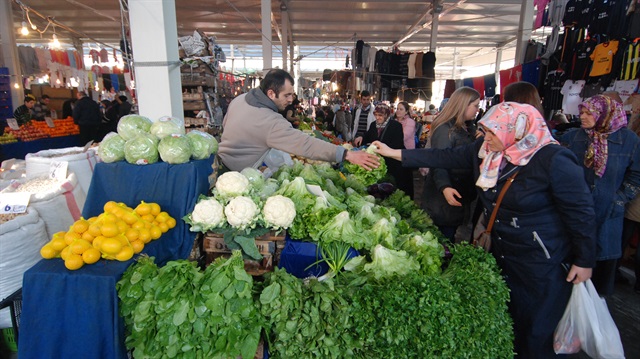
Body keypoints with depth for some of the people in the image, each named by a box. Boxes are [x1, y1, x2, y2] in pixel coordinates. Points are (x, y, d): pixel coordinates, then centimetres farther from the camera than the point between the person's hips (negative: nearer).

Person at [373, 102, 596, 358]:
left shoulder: (553, 161, -23)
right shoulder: (484, 150, -5)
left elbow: (581, 211, -16)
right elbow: (445, 157, -4)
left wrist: (585, 261, -9)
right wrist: (394, 153, -7)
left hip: (544, 264, -6)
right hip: (502, 255, 6)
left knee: (536, 333, 11)